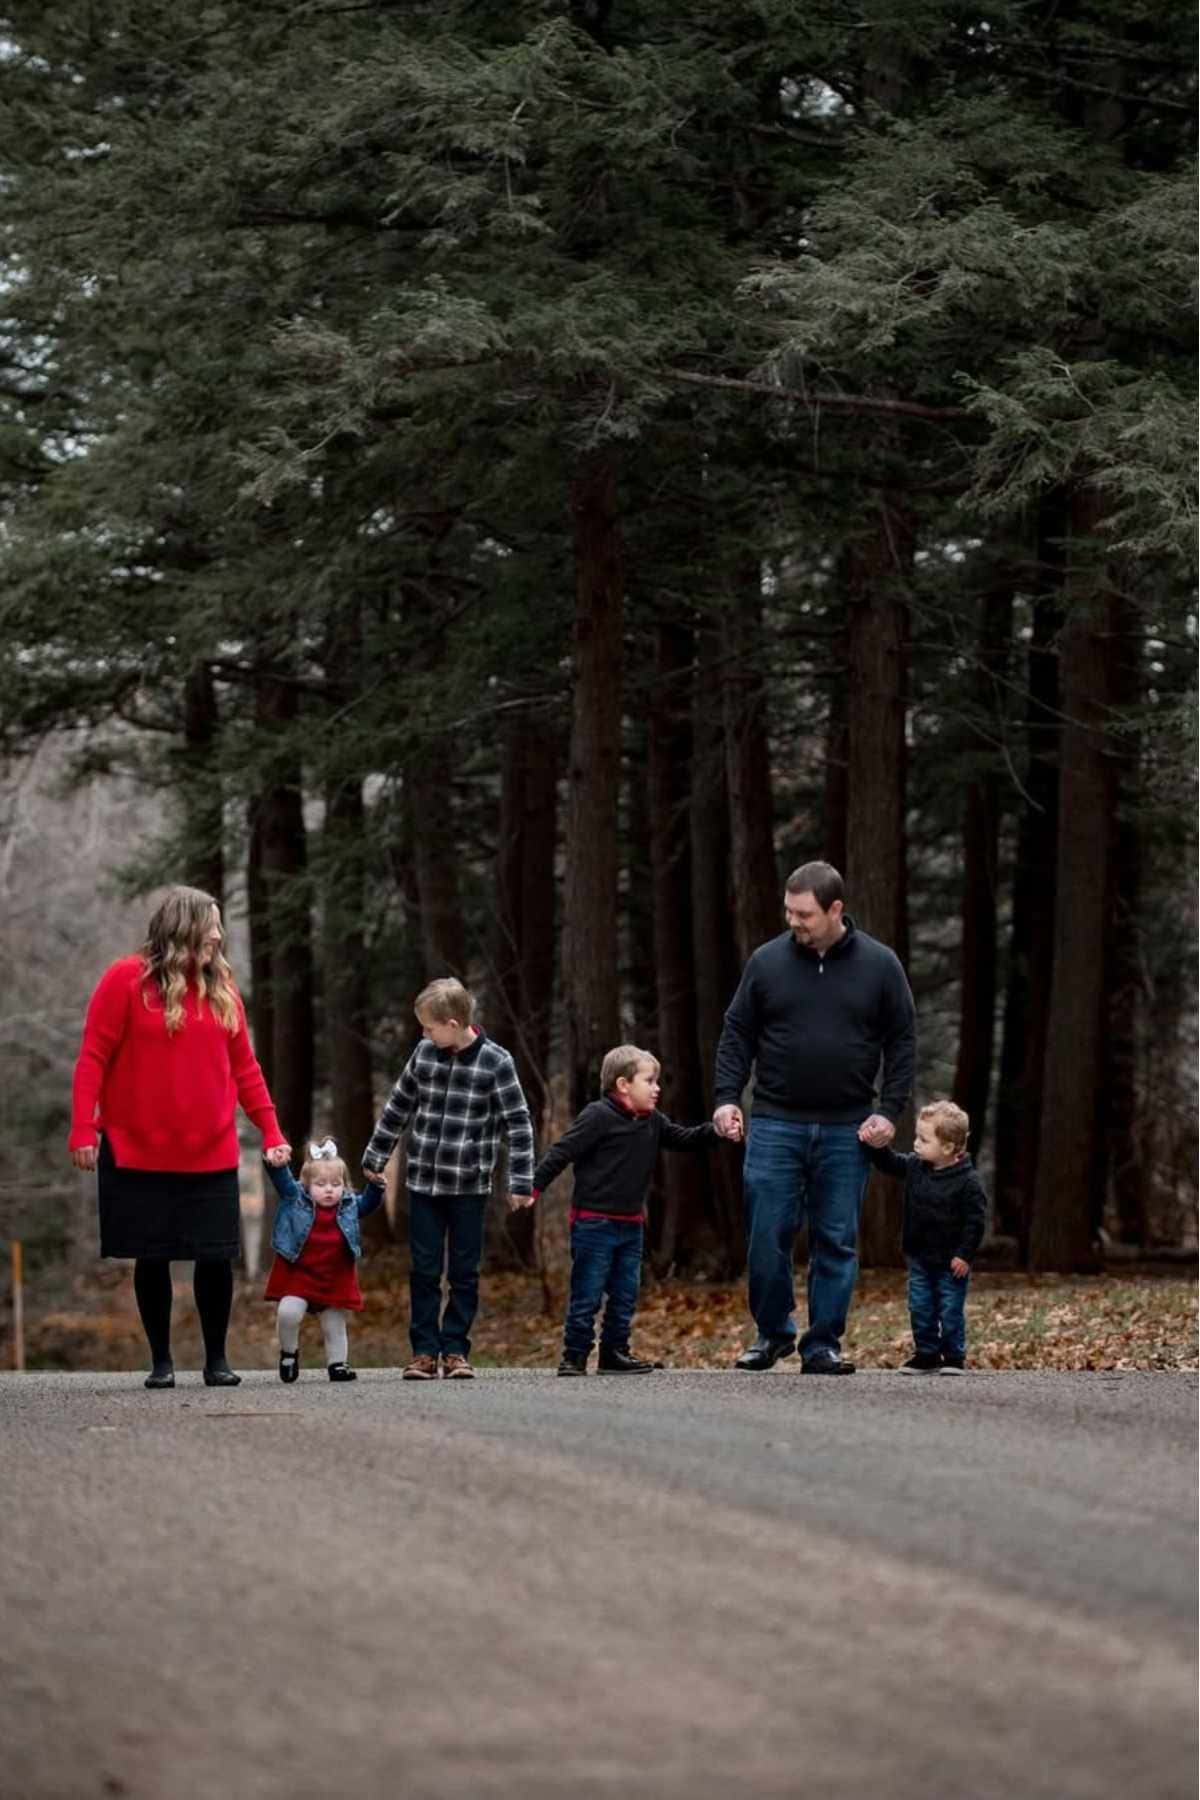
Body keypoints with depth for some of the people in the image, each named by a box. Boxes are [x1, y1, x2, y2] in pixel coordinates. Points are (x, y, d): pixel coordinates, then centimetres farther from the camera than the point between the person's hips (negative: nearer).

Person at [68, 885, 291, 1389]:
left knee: (216, 1257, 0)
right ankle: (160, 1361, 15)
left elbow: (244, 1066, 11)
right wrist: (83, 1130, -14)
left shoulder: (221, 987, 8)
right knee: (152, 1258, 3)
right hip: (140, 1154, -3)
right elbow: (93, 1059, -7)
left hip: (211, 1156, 3)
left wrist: (271, 1131, 4)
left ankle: (217, 1360, 13)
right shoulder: (126, 980, -6)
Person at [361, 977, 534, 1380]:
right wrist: (375, 1156, 19)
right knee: (424, 1271, 4)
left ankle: (455, 1350, 11)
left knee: (464, 1272, 4)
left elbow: (518, 1124, -7)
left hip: (469, 1186, -3)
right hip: (423, 1182, 3)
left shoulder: (495, 1063, -11)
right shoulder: (424, 1054, 1)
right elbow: (398, 1106, 13)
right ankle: (424, 1351, 8)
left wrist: (521, 1181, -11)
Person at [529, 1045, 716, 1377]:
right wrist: (533, 1186, -17)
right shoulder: (598, 1117, -13)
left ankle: (615, 1353, 19)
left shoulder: (653, 1123, 9)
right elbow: (562, 1152, -14)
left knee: (625, 1294, 10)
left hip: (631, 1224, 7)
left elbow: (686, 1139, 17)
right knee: (586, 1295, -3)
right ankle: (574, 1356, 3)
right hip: (594, 1222, -7)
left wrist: (716, 1130, 0)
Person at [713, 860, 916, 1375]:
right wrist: (726, 1097, -4)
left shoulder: (879, 965, 1)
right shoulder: (767, 961, 2)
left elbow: (901, 1042, 5)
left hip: (846, 1130, 0)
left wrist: (889, 1110, -4)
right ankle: (773, 1333, 14)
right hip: (775, 1125, 0)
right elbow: (737, 1035, 7)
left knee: (836, 1241, 3)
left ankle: (823, 1344, 10)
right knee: (766, 1236, -2)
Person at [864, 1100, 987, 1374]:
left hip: (951, 1263, -6)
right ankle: (926, 1354, 19)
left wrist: (964, 1255, -18)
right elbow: (889, 1162, 9)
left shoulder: (967, 1182, -17)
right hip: (919, 1259, 6)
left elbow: (976, 1220, -16)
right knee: (920, 1308, 9)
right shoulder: (915, 1167, 1)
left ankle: (954, 1358, 13)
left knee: (951, 1311, 1)